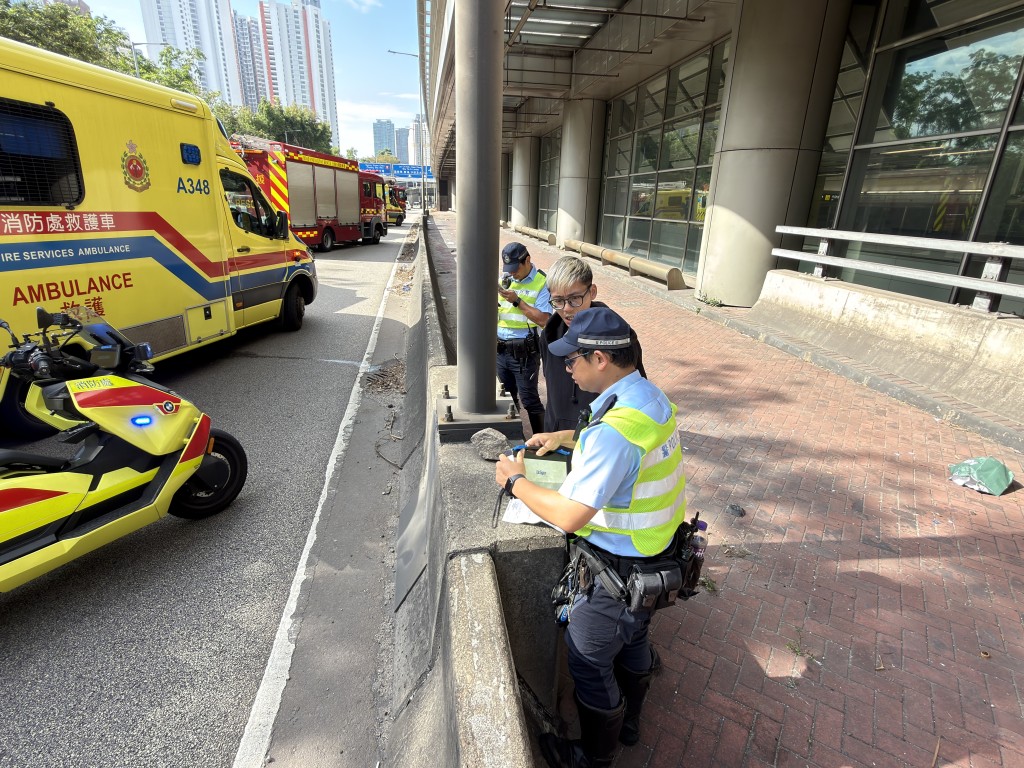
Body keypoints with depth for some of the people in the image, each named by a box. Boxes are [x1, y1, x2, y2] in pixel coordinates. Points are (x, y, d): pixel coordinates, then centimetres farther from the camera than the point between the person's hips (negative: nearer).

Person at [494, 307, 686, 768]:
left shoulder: (613, 429, -35)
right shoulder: (651, 397, -4)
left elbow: (569, 517, -31)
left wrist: (515, 481, -16)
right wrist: (566, 439, 9)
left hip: (617, 573, -9)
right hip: (657, 558, 9)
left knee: (589, 663, 16)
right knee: (633, 640, 30)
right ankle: (628, 722, 57)